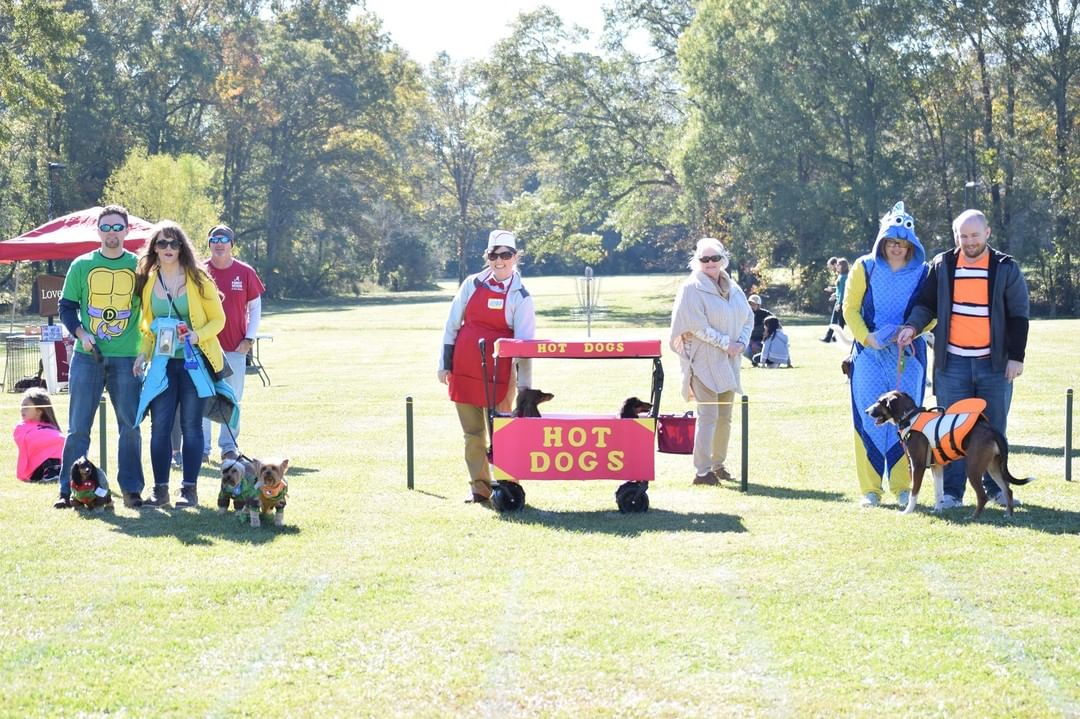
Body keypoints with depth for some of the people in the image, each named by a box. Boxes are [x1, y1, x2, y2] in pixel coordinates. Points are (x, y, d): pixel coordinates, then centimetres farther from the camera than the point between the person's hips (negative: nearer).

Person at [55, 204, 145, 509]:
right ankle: (68, 490, 6)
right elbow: (66, 306, 7)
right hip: (87, 356, 0)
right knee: (78, 427, 1)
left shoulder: (138, 266, 5)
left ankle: (131, 489, 8)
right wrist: (81, 333, -9)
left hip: (126, 358, 0)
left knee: (131, 426, 0)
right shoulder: (82, 265, 6)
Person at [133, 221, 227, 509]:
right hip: (163, 363, 3)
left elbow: (218, 319, 0)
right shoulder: (147, 281, 7)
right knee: (160, 426, 0)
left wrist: (197, 335, -17)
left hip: (194, 362, -3)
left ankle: (189, 489, 5)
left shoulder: (198, 279, -3)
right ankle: (160, 489, 5)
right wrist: (142, 354, 2)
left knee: (191, 426, 0)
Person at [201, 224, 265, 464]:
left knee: (232, 398, 5)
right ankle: (201, 448, 4)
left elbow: (255, 306, 8)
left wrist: (249, 338, 0)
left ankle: (229, 446, 13)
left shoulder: (245, 272, 2)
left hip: (235, 346, 1)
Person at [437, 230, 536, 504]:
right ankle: (479, 488, 15)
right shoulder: (472, 284, 5)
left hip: (499, 374, -3)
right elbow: (452, 325, 9)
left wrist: (525, 385, -11)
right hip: (464, 370, 3)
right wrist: (444, 364, 5)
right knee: (473, 433, 7)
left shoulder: (520, 296, -2)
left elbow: (525, 344, -6)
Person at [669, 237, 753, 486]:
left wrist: (741, 343, -3)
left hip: (728, 362, 7)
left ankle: (718, 465, 20)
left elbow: (748, 319, 15)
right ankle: (702, 471, -11)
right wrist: (726, 343, -15)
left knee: (725, 416, 10)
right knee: (708, 415, -12)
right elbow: (697, 326, -14)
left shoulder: (733, 289, 13)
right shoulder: (692, 288, -7)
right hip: (703, 361, -7)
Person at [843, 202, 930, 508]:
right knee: (869, 418, -3)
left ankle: (903, 486, 6)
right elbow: (850, 309, 3)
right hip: (869, 354, 0)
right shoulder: (865, 267, 3)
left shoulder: (922, 272, 4)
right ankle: (871, 489, 2)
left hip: (907, 355, 0)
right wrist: (867, 338, -12)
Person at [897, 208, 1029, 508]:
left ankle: (995, 486, 17)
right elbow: (926, 304, 11)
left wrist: (1016, 357, -3)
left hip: (994, 362, 0)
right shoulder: (942, 266, 4)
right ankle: (952, 491, 4)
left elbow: (1018, 315, 2)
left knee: (994, 428, 7)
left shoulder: (1006, 268, 1)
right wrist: (912, 326, -9)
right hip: (953, 362, 1)